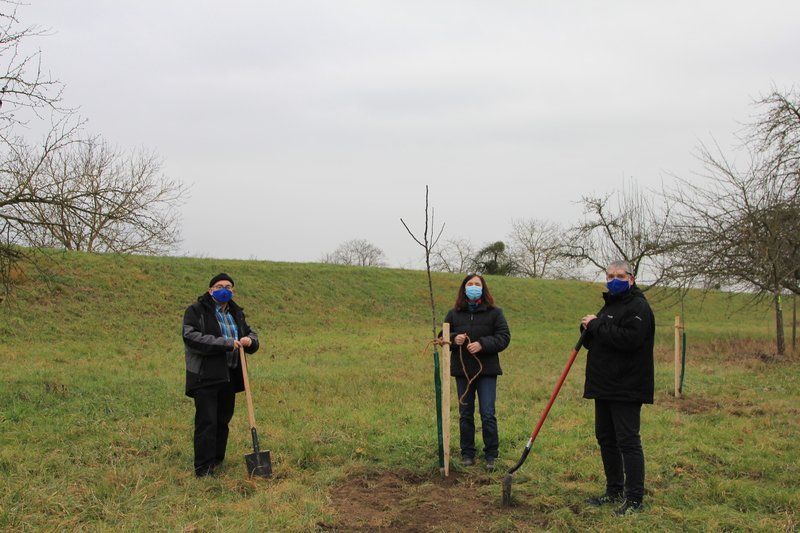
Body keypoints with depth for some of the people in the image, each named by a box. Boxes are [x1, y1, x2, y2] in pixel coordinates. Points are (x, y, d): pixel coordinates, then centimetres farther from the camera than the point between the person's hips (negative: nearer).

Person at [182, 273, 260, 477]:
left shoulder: (236, 313, 16)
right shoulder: (196, 311, -6)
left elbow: (251, 333, 23)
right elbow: (191, 337, -20)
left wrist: (249, 340, -4)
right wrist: (226, 343, -23)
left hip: (229, 376, 7)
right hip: (205, 376, -7)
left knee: (223, 421, 13)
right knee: (207, 422, -7)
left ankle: (217, 461, 26)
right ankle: (203, 468, -2)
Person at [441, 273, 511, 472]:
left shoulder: (494, 312, -1)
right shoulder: (453, 314, 5)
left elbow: (504, 337, -6)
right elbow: (442, 337, 10)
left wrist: (482, 344, -20)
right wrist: (453, 339, -13)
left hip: (486, 370, -2)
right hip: (462, 371, 2)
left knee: (488, 414, -3)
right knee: (465, 414, 10)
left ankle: (491, 455, 9)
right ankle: (467, 454, 21)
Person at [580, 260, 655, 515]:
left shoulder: (638, 306, -11)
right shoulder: (609, 305, 18)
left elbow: (629, 338, -28)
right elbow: (594, 343, 20)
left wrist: (596, 326, -18)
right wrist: (588, 328, -3)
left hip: (626, 388, -9)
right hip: (604, 385, 10)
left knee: (628, 441, -5)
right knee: (606, 438, 15)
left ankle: (634, 498, 4)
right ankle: (615, 491, 27)